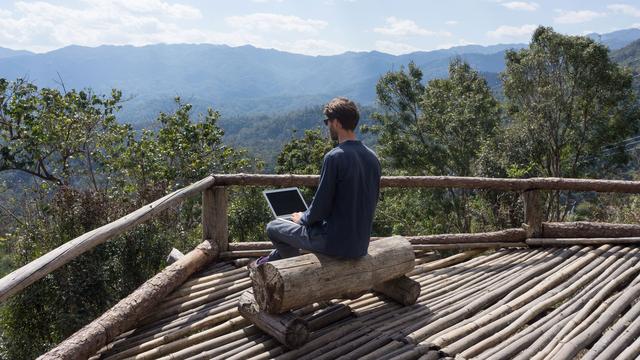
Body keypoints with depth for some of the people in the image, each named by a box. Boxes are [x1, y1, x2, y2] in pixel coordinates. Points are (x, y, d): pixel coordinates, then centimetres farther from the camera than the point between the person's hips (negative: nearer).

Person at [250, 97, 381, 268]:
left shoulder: (334, 157, -20)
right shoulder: (372, 157, 3)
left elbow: (320, 208, -18)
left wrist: (302, 218, 4)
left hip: (336, 244, -8)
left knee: (273, 227, 12)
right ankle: (270, 260, 46)